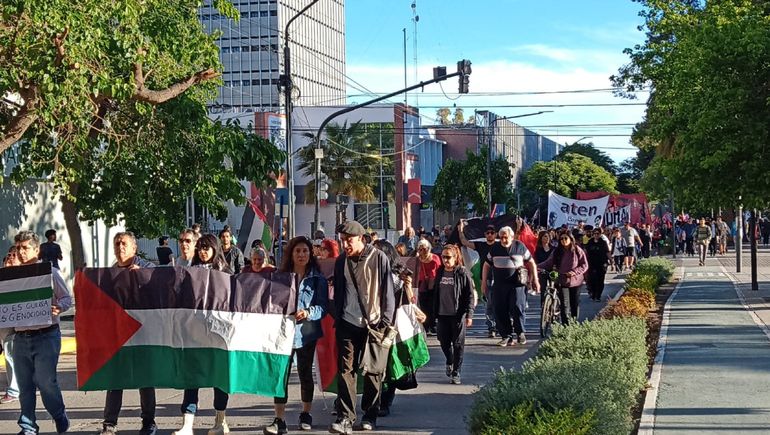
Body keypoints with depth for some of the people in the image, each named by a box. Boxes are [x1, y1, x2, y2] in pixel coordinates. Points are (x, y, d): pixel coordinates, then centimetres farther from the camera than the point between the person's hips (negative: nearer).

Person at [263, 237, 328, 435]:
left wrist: (308, 313, -23)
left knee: (305, 372, 10)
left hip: (306, 331, -1)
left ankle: (306, 415, 27)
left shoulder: (317, 279, 2)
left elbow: (323, 307, -5)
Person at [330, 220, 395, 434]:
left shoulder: (379, 258, -3)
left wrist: (386, 321, -6)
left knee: (373, 372, 6)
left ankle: (370, 415, 19)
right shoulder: (341, 261, 9)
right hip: (347, 324, 3)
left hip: (373, 324, -2)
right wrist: (337, 319, 14)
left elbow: (388, 291, -2)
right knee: (346, 370, -6)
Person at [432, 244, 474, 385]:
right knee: (444, 341, 10)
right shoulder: (440, 272, 8)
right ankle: (449, 362, 37)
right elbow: (435, 292, 14)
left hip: (458, 314, -4)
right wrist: (434, 312, 12)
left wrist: (469, 315, -14)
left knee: (458, 344, 1)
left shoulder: (463, 273, -8)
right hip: (442, 314, 5)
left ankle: (456, 372, 9)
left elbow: (470, 295, -8)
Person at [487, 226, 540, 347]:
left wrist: (535, 280, 6)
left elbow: (531, 263, 9)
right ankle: (507, 336, 10)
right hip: (500, 284, 3)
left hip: (517, 284, -3)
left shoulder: (519, 246, 1)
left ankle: (520, 332, 7)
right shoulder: (494, 248, 7)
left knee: (517, 307, -13)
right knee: (500, 311, 0)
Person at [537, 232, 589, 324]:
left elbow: (584, 265, -2)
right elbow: (548, 263, 3)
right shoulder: (557, 252, 4)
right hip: (563, 282, 1)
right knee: (565, 305, -8)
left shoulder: (578, 251, -2)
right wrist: (537, 267, -13)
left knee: (575, 304, 8)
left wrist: (574, 272, -17)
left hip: (575, 281, 0)